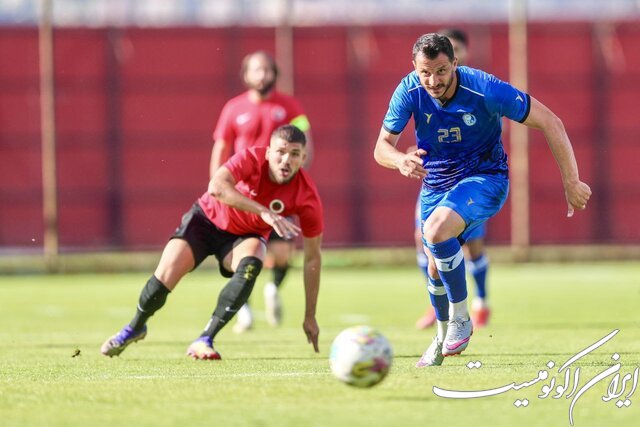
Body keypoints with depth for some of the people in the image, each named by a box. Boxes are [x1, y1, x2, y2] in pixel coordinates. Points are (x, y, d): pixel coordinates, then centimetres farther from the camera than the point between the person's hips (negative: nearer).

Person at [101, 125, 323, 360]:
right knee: (167, 273, -17)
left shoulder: (307, 197, -24)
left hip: (244, 236, 1)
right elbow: (217, 186, -48)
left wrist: (310, 317, -14)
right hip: (208, 218, -1)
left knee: (251, 263, -33)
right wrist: (264, 212, -55)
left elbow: (312, 258, -15)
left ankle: (204, 341, -25)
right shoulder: (253, 158, -29)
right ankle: (135, 327, 16)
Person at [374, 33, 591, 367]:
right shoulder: (410, 91, -17)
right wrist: (400, 161, -39)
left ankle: (460, 316, -14)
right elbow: (381, 148, -13)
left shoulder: (484, 89, -26)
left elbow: (550, 122, -19)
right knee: (436, 267, 11)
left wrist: (571, 183, -19)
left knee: (436, 230, -31)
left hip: (484, 178, -5)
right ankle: (444, 337, 39)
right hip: (435, 185, 5)